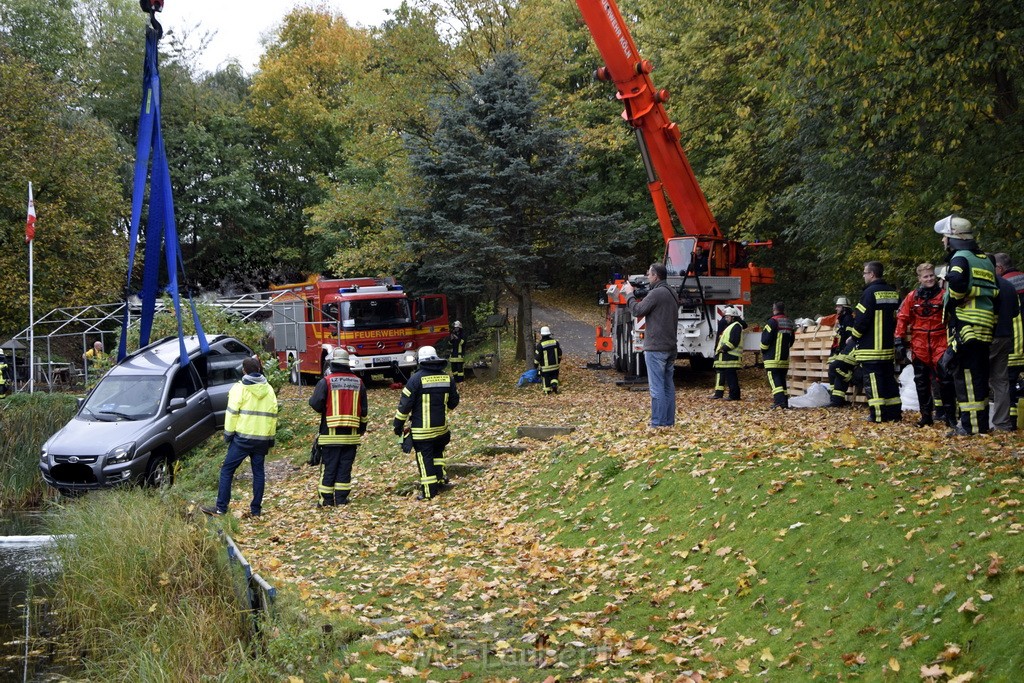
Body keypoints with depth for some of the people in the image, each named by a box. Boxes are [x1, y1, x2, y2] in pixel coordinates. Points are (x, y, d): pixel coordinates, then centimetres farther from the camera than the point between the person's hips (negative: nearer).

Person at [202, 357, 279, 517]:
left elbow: (232, 413, -10)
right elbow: (273, 415, 12)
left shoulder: (240, 388, -6)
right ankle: (256, 509, 9)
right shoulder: (269, 390, 10)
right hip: (262, 438, 5)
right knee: (258, 472, 10)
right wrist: (271, 436, 18)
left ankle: (221, 508, -3)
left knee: (227, 470, 1)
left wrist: (228, 433, -2)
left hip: (242, 437, -5)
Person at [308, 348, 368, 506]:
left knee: (328, 467, 4)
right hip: (351, 434, 3)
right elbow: (364, 410, 9)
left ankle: (326, 500, 6)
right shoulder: (358, 383, 6)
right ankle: (341, 499, 7)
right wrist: (362, 429, 18)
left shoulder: (326, 382, -7)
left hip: (330, 434, -3)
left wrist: (311, 399, 10)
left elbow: (316, 404, -13)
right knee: (345, 467, 7)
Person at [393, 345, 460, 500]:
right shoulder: (446, 377, 2)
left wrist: (398, 424, -1)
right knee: (438, 452, 27)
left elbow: (405, 403, -11)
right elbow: (453, 401, 13)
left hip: (422, 429, -5)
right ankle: (442, 478, 23)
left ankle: (429, 492, 3)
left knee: (425, 458, 1)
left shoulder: (417, 378, -13)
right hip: (441, 427, 5)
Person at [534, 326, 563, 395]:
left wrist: (535, 364, 3)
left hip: (545, 366, -3)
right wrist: (559, 361, 23)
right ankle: (554, 384, -4)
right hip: (555, 365, 3)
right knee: (554, 376, 20)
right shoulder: (555, 342, -4)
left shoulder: (540, 344, -17)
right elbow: (560, 353, 7)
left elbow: (537, 356, -11)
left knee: (546, 378, 10)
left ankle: (547, 391, 16)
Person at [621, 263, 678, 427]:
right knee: (668, 385, 11)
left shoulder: (656, 293, -14)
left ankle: (658, 422, -7)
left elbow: (637, 311, -14)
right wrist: (635, 295, 13)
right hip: (670, 347, 9)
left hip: (655, 347, -9)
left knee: (656, 387, -7)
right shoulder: (672, 294, 16)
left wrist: (629, 294, 1)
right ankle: (669, 420, 15)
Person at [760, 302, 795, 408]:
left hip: (772, 358, -7)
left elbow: (765, 339, -16)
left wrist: (763, 351, 0)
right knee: (782, 379, 14)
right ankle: (784, 402, 14)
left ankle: (780, 401, -20)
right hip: (785, 358, 7)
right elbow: (792, 340, 17)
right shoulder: (789, 323, 11)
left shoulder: (772, 322, -13)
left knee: (774, 380, -8)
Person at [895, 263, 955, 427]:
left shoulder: (943, 295, 1)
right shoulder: (912, 297, 4)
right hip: (919, 344, 2)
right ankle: (926, 416, 18)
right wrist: (899, 340, 1)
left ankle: (950, 415, -2)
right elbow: (902, 318, 6)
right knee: (921, 381, 8)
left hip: (940, 343, -2)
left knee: (945, 378, -9)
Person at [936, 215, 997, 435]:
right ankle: (981, 423, 19)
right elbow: (994, 291, 19)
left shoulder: (961, 258, -8)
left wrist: (952, 299, -10)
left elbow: (957, 284, -28)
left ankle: (971, 425, -9)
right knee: (979, 376, 14)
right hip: (984, 328, 9)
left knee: (967, 376, -8)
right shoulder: (985, 260, 20)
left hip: (966, 325, -9)